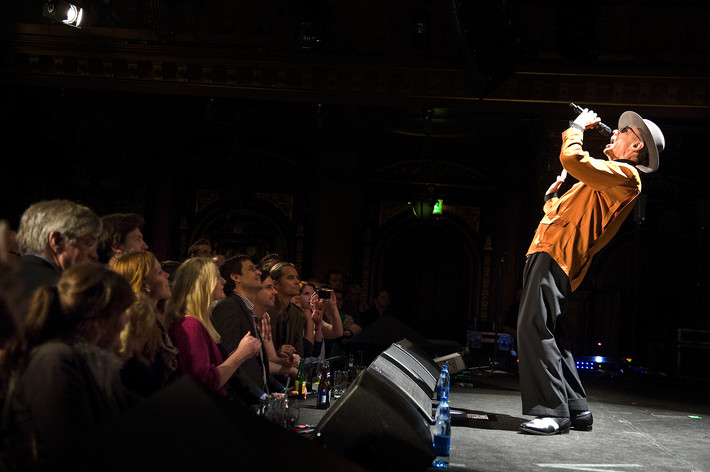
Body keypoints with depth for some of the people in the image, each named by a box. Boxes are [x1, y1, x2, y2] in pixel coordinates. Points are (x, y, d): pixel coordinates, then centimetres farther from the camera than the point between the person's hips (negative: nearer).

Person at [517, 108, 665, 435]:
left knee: (534, 327, -19)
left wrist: (578, 127, -3)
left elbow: (573, 159, -20)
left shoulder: (624, 175, -5)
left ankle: (553, 411, -19)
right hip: (549, 253, 11)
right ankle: (576, 409, 16)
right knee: (546, 332, 12)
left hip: (556, 258, -11)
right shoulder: (609, 180, 28)